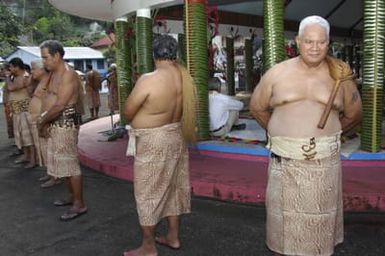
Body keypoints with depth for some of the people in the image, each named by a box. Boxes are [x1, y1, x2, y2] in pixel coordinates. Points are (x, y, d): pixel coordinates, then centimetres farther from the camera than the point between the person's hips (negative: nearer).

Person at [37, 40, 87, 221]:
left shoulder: (68, 75, -16)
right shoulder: (53, 73, 14)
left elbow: (59, 106, -21)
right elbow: (48, 99, 11)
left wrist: (42, 121, -10)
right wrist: (43, 122, -2)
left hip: (65, 124, -10)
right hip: (53, 124, 10)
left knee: (70, 163, -4)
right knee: (62, 162, 17)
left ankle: (79, 204, 5)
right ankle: (72, 196, 32)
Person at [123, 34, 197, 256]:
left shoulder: (149, 80, -21)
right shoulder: (185, 76, -1)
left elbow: (128, 111, -11)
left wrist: (141, 121, 9)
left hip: (153, 141, -7)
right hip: (176, 136, 7)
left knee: (149, 192, 5)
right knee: (174, 187, 17)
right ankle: (173, 236, 31)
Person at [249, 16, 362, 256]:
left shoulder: (339, 76, 1)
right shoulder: (277, 73, 0)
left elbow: (353, 115, 14)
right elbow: (257, 107, 12)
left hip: (324, 160, 1)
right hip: (285, 159, 0)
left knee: (320, 217, 11)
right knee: (286, 215, 9)